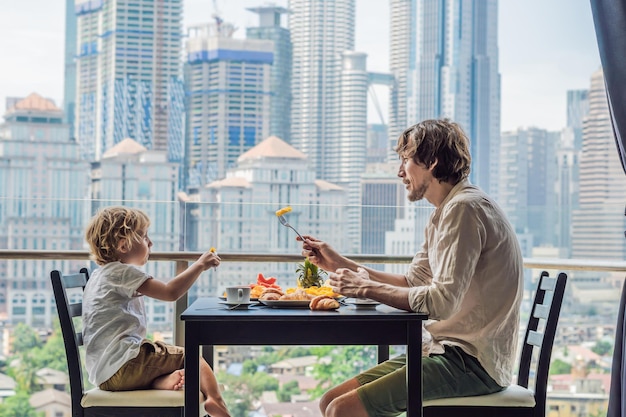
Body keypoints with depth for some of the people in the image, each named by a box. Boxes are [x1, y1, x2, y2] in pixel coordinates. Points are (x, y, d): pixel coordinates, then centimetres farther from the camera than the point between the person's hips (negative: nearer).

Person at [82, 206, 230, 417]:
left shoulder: (100, 275, 21)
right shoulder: (123, 273, -10)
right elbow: (171, 292, -19)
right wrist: (199, 265, -11)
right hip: (124, 366, -9)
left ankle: (161, 381, -9)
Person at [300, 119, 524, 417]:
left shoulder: (464, 208, -15)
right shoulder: (445, 213, 18)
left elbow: (444, 300, -24)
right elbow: (412, 282, 20)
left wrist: (367, 288, -15)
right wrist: (341, 264, 15)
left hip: (471, 361, -10)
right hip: (452, 350, 10)